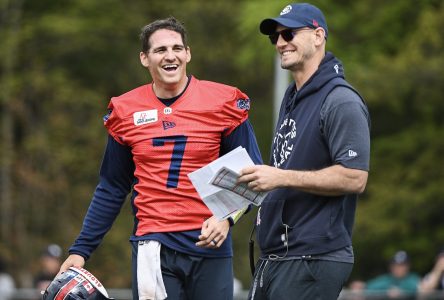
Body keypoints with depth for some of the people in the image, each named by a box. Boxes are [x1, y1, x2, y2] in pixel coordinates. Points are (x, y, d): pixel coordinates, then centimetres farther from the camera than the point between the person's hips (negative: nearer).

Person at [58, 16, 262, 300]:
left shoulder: (222, 102, 1)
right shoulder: (125, 111, 6)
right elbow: (111, 190, 13)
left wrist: (227, 217, -13)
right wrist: (81, 250, 8)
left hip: (210, 244, 0)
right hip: (153, 245, 1)